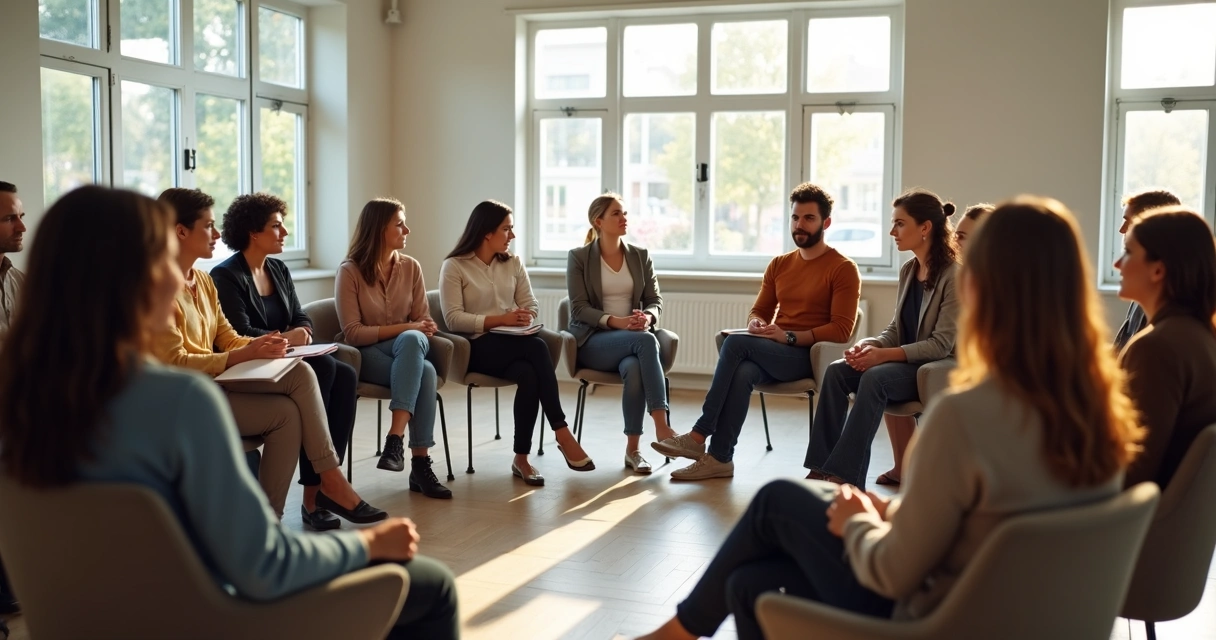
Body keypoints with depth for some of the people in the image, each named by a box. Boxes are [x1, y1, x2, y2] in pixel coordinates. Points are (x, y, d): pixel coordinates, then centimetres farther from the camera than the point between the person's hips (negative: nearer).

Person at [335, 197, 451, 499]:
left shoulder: (411, 267, 7)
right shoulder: (350, 272, -5)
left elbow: (424, 322, 7)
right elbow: (352, 333, -11)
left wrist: (412, 333, -17)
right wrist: (402, 328, -19)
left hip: (409, 348, 4)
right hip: (368, 354, -4)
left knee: (411, 339, -35)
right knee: (425, 372, -34)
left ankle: (395, 438, -39)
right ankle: (420, 463, -33)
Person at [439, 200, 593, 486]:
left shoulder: (513, 262, 15)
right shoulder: (454, 267, -1)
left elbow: (532, 305, 14)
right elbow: (453, 319, -10)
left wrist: (525, 317, -11)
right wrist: (501, 319, -18)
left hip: (515, 343, 5)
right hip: (479, 347, -5)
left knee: (528, 374, -34)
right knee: (538, 347, -33)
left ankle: (522, 458, -27)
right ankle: (562, 434, -28)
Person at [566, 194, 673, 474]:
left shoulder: (641, 256, 11)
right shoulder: (579, 257, 0)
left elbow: (655, 301, 9)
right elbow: (579, 308, -7)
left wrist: (647, 317, -16)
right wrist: (614, 321, -22)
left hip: (634, 338, 3)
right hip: (593, 340, -3)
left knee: (634, 369, -35)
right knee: (645, 341, -35)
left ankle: (632, 449, -26)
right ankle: (661, 426, -37)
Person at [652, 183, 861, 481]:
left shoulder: (843, 268, -2)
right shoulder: (779, 265, 17)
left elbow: (841, 329, -8)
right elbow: (759, 310, 21)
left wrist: (789, 336, -19)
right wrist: (756, 324, -5)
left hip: (809, 355, -5)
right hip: (771, 354, 5)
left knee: (736, 342, -29)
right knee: (743, 372, -33)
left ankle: (699, 436, -26)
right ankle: (719, 457, -35)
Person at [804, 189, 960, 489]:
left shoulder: (953, 275, -14)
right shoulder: (907, 271, 10)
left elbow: (942, 344, -18)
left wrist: (884, 355, -26)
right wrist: (868, 344, -10)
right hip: (904, 362, 7)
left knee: (875, 377, -33)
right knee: (836, 371, -17)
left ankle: (846, 476, -31)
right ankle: (822, 469, -21)